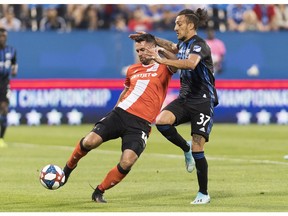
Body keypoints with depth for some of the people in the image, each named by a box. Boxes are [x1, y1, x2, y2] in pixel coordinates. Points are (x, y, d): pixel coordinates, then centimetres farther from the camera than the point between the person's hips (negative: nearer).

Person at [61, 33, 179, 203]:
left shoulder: (163, 68, 4)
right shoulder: (133, 69, 20)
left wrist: (161, 51, -21)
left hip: (141, 124, -4)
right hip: (121, 113, 4)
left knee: (127, 163, -19)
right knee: (89, 141, -16)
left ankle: (99, 192, 1)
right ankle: (69, 168, 12)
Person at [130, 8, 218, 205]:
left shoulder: (199, 45, -15)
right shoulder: (183, 44, 11)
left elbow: (191, 63, -38)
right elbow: (171, 46, 38)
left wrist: (163, 61, -39)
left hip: (203, 101, -7)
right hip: (185, 98, 7)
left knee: (197, 150, -8)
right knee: (162, 121, -22)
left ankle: (204, 194, 5)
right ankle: (186, 148, 5)